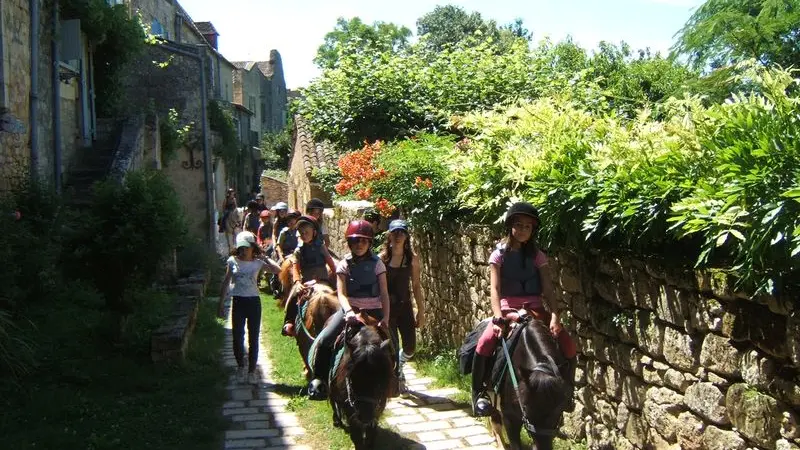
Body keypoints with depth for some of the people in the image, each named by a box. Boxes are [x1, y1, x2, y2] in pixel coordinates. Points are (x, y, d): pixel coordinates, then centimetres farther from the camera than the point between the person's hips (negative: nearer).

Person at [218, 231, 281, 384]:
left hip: (253, 302, -1)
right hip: (238, 302, 1)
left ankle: (252, 370, 15)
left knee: (253, 338, 4)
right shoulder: (233, 261, 0)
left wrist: (264, 258, -12)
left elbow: (277, 270, -19)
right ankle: (241, 366, 26)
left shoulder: (258, 263, -3)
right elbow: (226, 283, 7)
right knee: (237, 337, 5)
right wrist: (221, 303, 6)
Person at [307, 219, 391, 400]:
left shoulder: (377, 263, 2)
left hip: (373, 311, 0)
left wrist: (385, 318, -16)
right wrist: (349, 311, -27)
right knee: (323, 341, -17)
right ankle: (319, 378, 3)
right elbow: (342, 293, -7)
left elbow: (384, 293, -2)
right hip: (350, 309, 0)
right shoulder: (344, 265, 2)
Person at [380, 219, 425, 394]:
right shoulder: (382, 257, -2)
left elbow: (416, 286, 6)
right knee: (392, 347, -4)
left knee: (410, 347, -1)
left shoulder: (412, 258, 3)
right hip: (386, 307, -2)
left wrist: (421, 311, 4)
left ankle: (398, 368, 31)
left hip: (405, 307, 2)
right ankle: (396, 379, 15)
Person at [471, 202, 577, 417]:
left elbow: (548, 288, -3)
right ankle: (478, 393, -10)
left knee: (568, 344, -16)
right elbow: (495, 288, -10)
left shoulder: (537, 256, 6)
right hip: (508, 308, -2)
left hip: (535, 308, 2)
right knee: (485, 343, -29)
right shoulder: (499, 254, 0)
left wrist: (554, 315, -21)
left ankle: (566, 391, 6)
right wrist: (498, 318, -26)